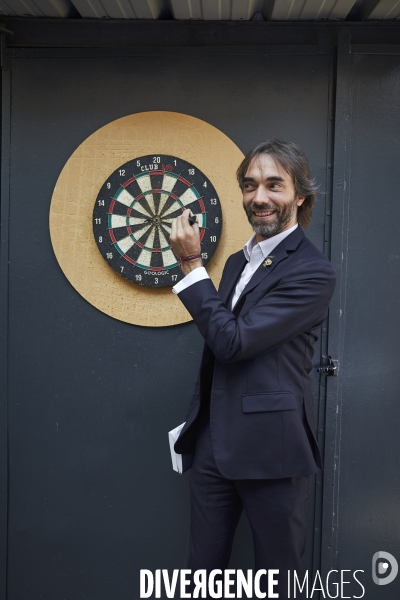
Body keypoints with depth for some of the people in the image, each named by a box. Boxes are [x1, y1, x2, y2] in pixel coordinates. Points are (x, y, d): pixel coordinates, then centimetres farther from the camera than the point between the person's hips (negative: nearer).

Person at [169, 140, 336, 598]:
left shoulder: (312, 271, -13)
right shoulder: (237, 262, 12)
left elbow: (233, 340, -21)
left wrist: (191, 264, -15)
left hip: (271, 452, -7)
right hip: (213, 445, 7)